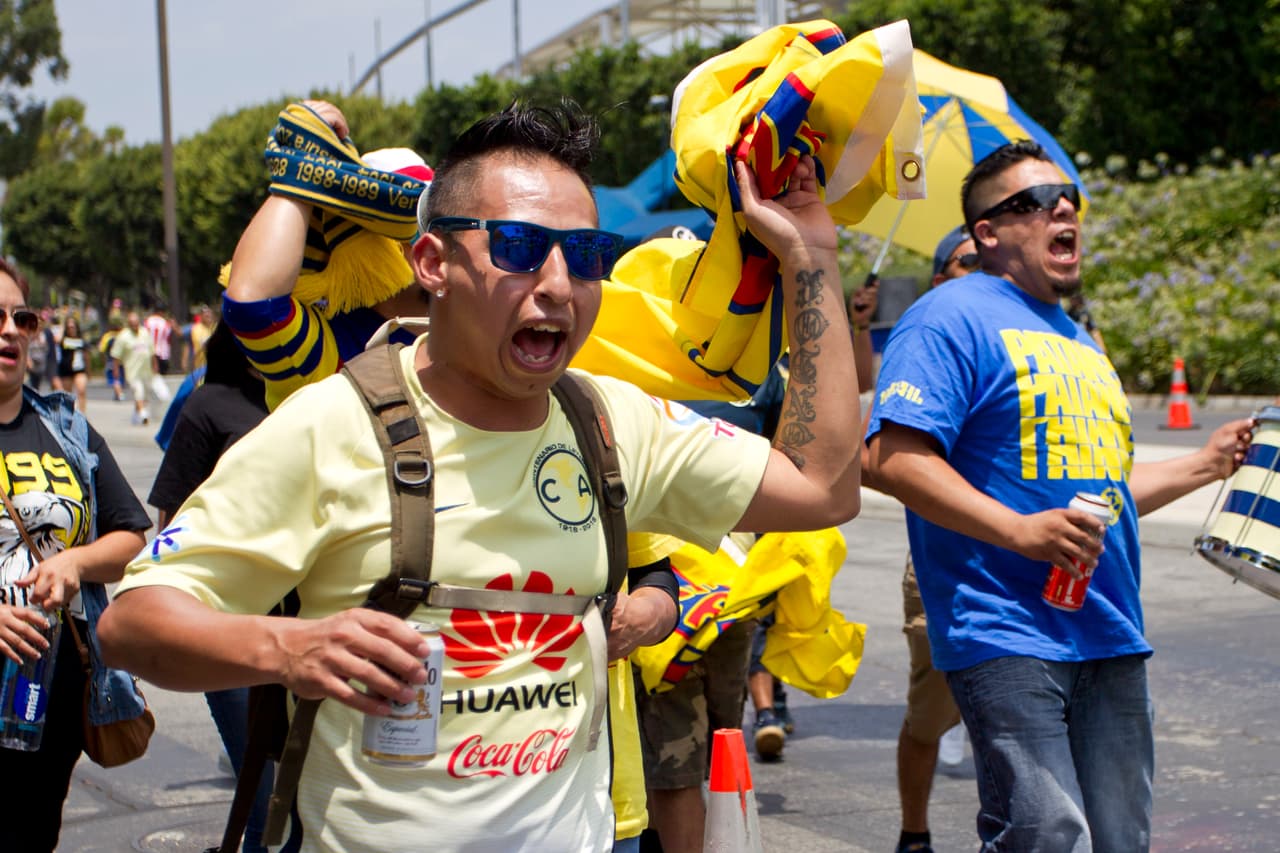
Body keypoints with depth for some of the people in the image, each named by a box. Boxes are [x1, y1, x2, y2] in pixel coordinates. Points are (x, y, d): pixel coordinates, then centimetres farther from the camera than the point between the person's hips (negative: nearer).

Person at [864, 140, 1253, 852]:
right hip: (1009, 639, -8)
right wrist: (1019, 531, -23)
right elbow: (892, 458, -18)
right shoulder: (955, 319, -5)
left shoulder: (1081, 341, 23)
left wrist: (1208, 463, 21)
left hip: (1111, 639, 9)